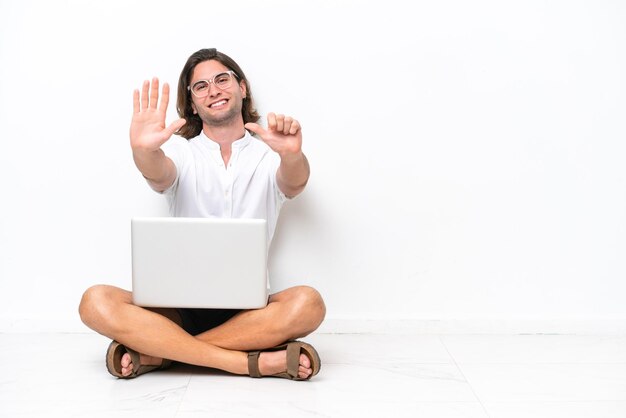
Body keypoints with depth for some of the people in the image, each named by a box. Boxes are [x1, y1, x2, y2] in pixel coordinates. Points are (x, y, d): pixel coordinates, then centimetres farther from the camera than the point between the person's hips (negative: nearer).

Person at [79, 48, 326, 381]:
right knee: (96, 303, -26)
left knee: (307, 303, -32)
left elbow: (294, 183, -15)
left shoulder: (268, 154, 7)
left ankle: (155, 353, -25)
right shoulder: (180, 152, 9)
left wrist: (291, 155, -40)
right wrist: (144, 150, -40)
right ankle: (253, 361, -31)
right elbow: (158, 175, -14)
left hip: (247, 309, 0)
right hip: (179, 305, 1)